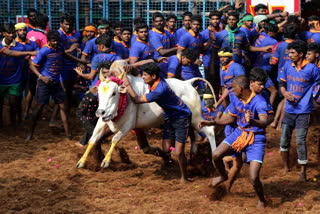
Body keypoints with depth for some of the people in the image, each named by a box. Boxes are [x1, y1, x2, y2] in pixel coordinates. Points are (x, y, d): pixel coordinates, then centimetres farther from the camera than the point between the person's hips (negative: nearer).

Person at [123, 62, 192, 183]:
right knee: (165, 149, 3)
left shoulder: (160, 90, -34)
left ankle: (184, 178, 12)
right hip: (169, 117, 9)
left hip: (181, 117, -9)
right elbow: (150, 62, 15)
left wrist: (127, 84, -20)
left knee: (179, 152, -7)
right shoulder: (155, 81, -8)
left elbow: (137, 100, -26)